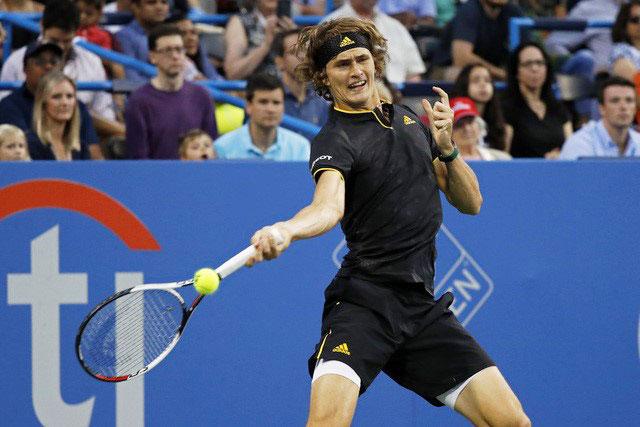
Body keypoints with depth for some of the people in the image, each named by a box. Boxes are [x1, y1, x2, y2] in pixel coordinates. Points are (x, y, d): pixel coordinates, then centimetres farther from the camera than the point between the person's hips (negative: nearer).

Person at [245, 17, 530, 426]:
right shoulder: (334, 142, -5)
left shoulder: (410, 118, 16)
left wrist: (445, 146, -1)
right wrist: (285, 230, -50)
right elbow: (330, 205, -28)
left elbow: (470, 202, 17)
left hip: (423, 308, 6)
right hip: (364, 302, -6)